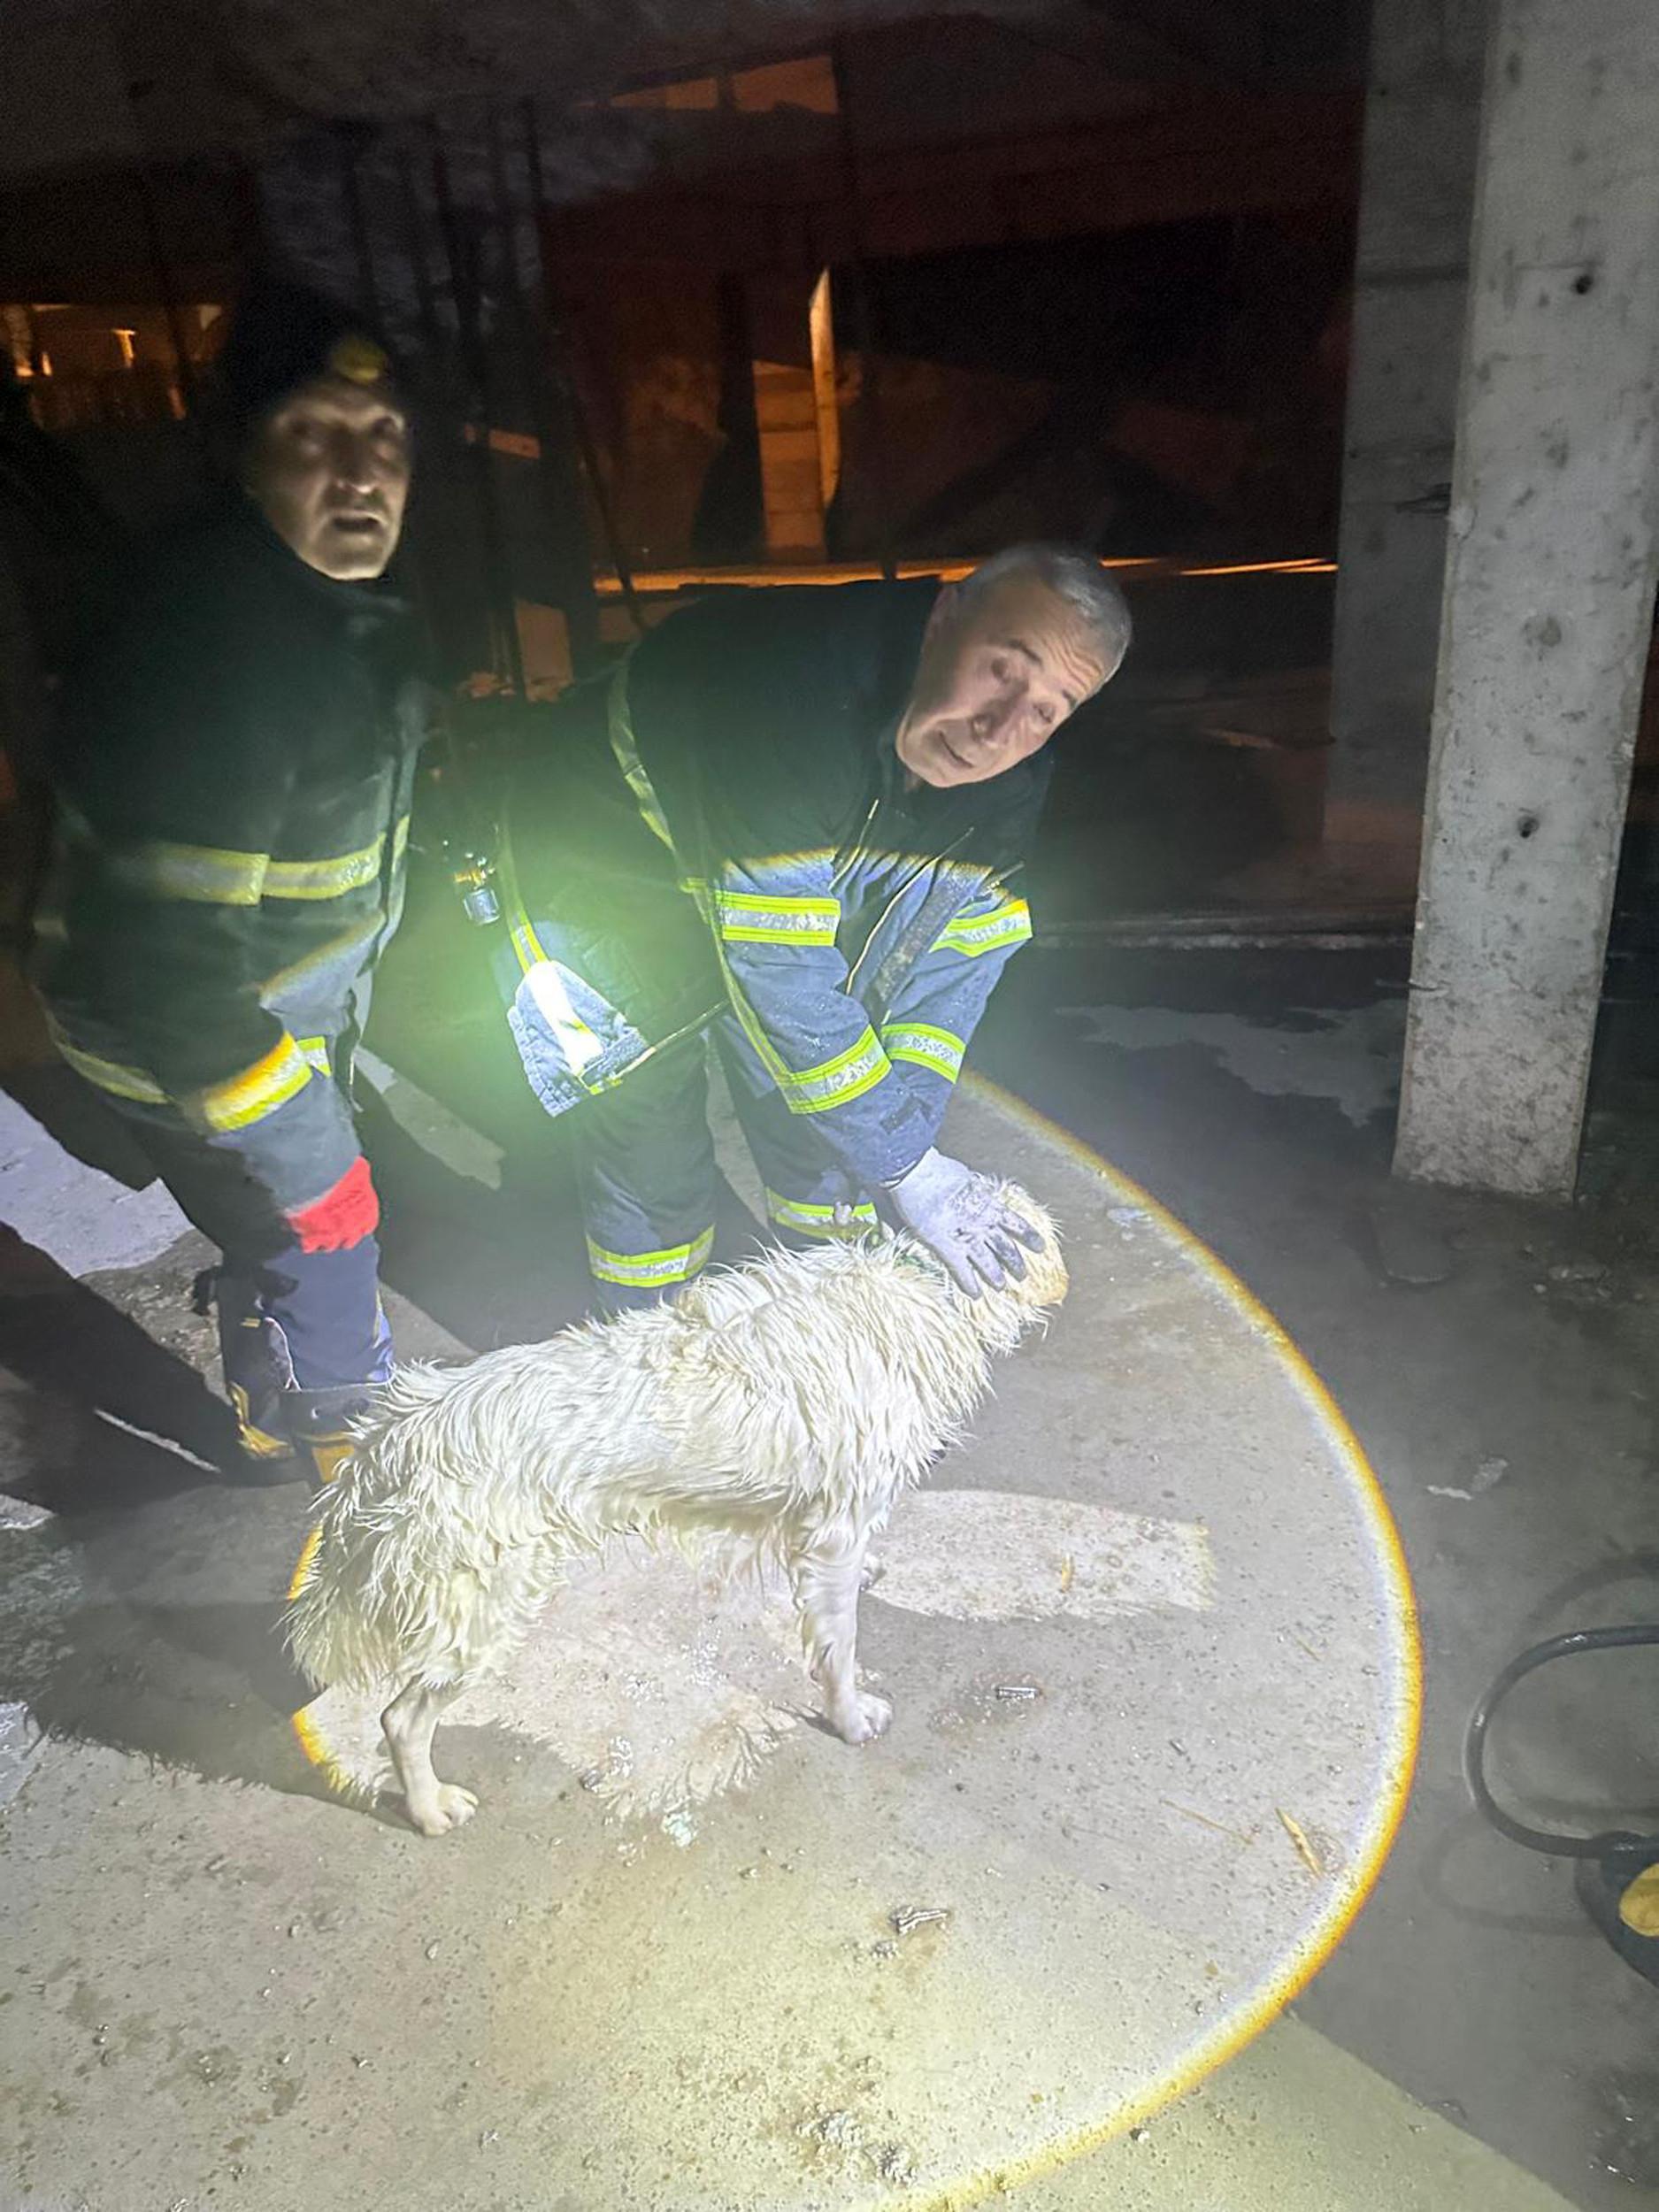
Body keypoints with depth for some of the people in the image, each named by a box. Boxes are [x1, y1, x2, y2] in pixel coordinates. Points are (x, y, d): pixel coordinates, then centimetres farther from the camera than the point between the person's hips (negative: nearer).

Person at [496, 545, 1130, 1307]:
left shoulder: (1011, 780, -18)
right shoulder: (796, 697, -41)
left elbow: (950, 956, -11)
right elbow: (780, 973, -40)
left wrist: (902, 1137, -19)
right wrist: (905, 1166, -33)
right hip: (603, 866, -5)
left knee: (830, 1121, 7)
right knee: (649, 1140, -6)